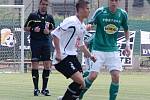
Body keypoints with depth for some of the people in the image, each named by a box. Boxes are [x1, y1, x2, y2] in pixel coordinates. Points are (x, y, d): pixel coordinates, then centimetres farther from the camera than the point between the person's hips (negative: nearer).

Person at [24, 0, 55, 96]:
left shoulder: (50, 17, 11)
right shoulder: (33, 15, 2)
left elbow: (54, 30, 17)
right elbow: (26, 28, 6)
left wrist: (49, 31, -4)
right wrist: (33, 29, -12)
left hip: (46, 42, 3)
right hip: (35, 42, -3)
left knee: (47, 65, -1)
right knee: (35, 64, -4)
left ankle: (44, 88, 9)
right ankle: (36, 88, 4)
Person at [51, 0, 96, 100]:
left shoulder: (83, 26, 13)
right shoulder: (71, 21, -15)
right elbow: (55, 34, -19)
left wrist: (90, 56, 21)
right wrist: (58, 52, -23)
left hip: (72, 56, 9)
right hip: (63, 57, -9)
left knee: (81, 83, 6)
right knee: (80, 81, -16)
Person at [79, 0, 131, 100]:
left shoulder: (122, 14, 0)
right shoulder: (100, 12, -10)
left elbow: (126, 30, 17)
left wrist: (127, 44, 7)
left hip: (113, 49, 3)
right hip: (98, 49, -2)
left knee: (116, 76, -11)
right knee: (93, 75, -9)